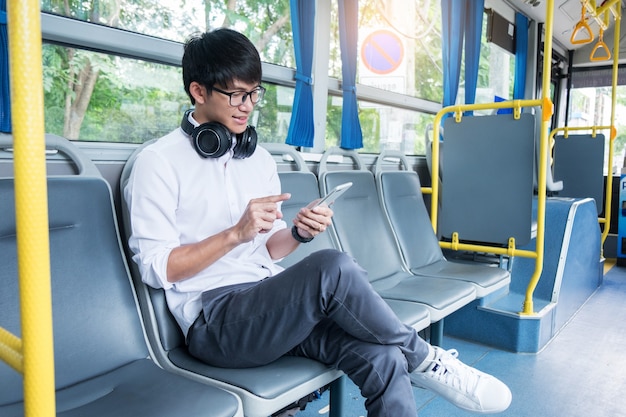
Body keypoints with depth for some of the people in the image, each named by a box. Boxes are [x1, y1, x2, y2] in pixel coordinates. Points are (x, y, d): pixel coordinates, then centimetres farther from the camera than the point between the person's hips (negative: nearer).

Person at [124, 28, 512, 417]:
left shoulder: (260, 158, 14)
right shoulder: (159, 162, -3)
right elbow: (156, 269, -8)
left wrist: (299, 233, -7)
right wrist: (236, 233, -19)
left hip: (273, 302, 5)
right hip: (214, 318, -5)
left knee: (382, 358, -24)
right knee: (333, 268, -31)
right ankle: (425, 359, -8)